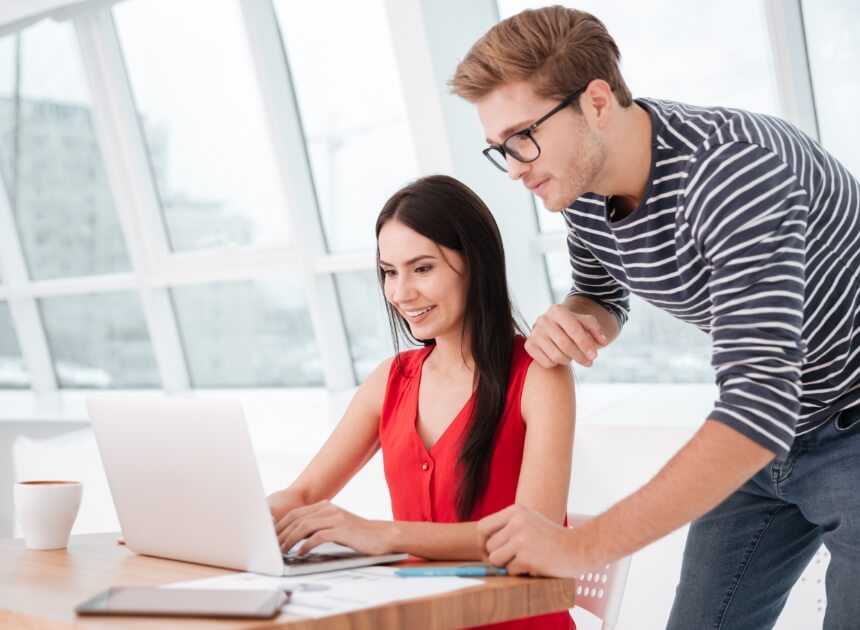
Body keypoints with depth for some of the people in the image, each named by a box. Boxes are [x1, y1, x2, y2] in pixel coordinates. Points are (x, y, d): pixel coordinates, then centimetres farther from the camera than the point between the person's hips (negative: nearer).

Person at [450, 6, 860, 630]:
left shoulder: (732, 169, -31)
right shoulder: (583, 181, -6)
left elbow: (760, 404, -38)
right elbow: (605, 302, 14)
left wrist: (583, 546, -40)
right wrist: (567, 321, -12)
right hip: (767, 439, 7)